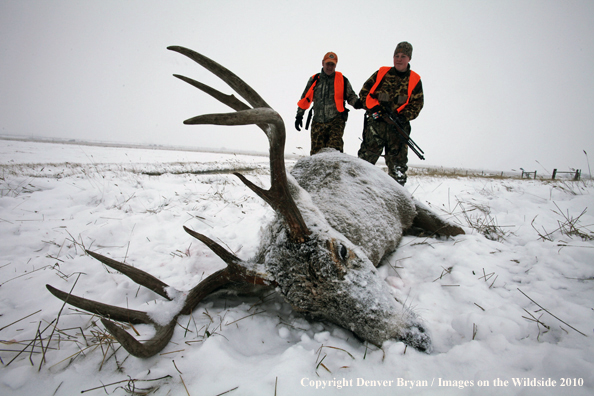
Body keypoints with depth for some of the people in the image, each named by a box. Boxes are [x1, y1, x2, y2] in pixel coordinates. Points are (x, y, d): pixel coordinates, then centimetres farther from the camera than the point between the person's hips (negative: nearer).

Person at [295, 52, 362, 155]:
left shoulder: (342, 80, 7)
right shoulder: (314, 80, 11)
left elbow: (351, 96, 11)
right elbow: (305, 99, 18)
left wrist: (357, 103, -12)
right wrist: (299, 115, 15)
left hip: (336, 120, -2)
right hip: (318, 122, 2)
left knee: (334, 149, -19)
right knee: (316, 151, 0)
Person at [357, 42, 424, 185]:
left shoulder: (415, 80, 11)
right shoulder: (381, 73, 9)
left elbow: (416, 104, 7)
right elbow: (364, 92, 9)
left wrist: (403, 116, -11)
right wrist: (373, 107, -7)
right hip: (376, 121, -1)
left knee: (397, 162, 4)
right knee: (367, 155, -7)